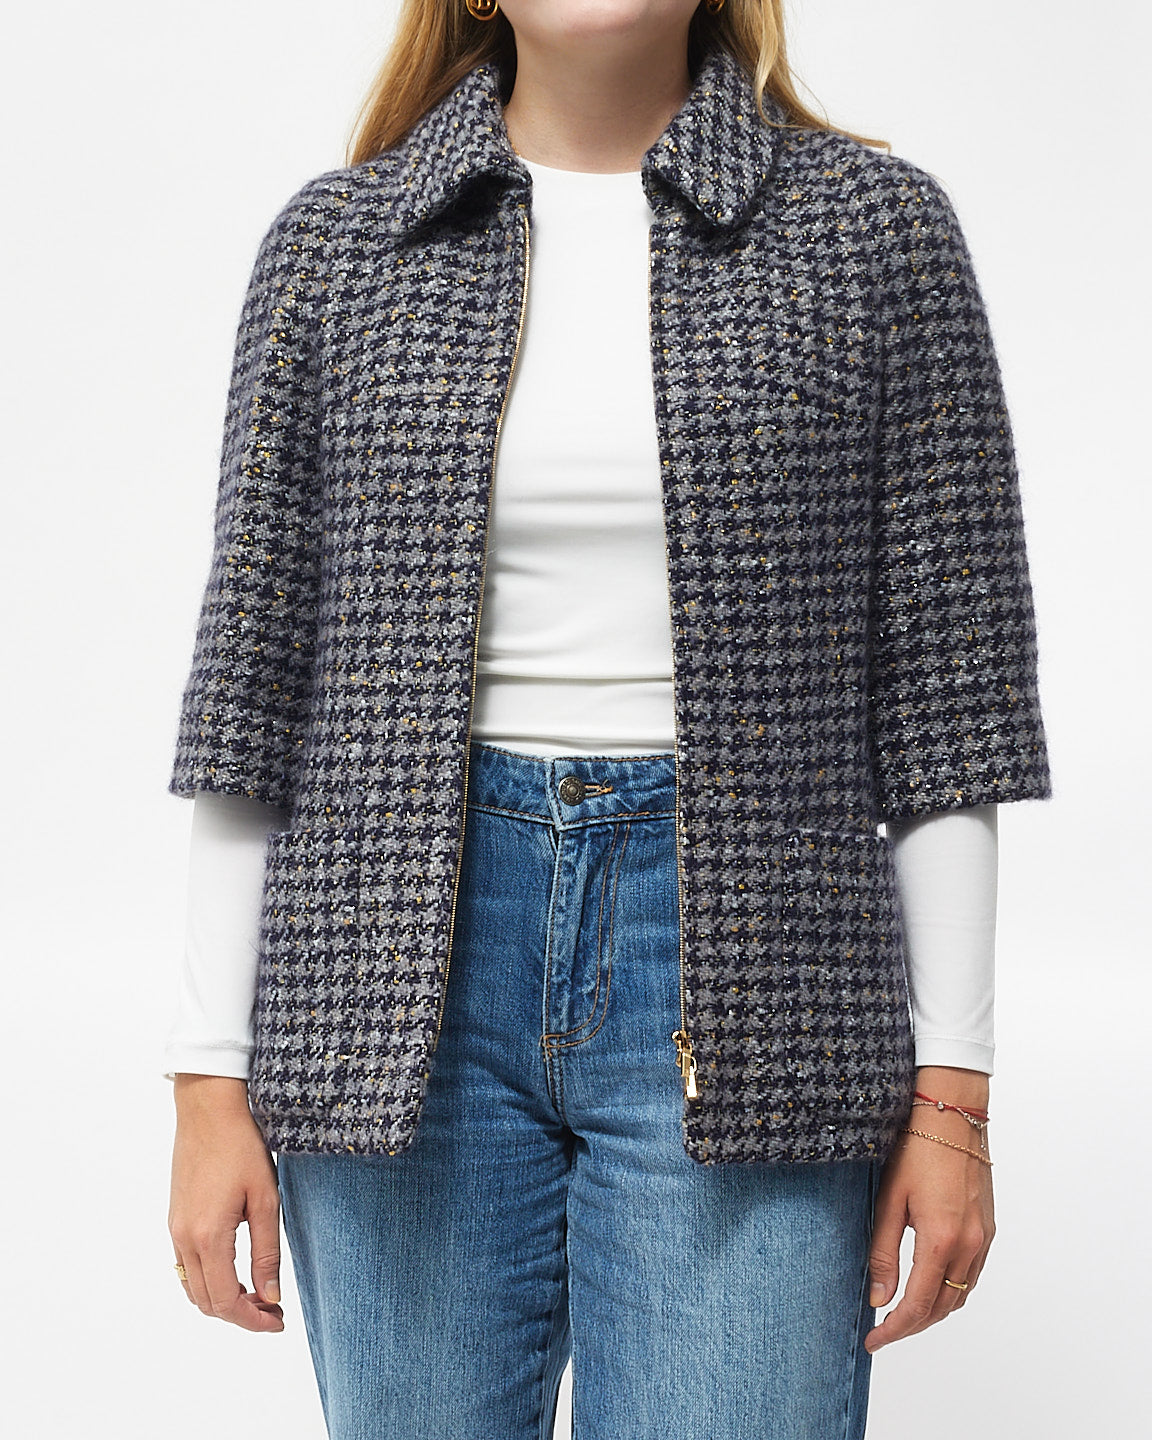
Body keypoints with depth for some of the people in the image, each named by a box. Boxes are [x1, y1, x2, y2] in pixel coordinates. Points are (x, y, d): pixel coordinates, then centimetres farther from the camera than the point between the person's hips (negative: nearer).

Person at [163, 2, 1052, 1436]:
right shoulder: (335, 241, 6)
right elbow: (253, 672, 5)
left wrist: (951, 1090, -1)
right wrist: (212, 1078, 2)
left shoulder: (873, 227, 3)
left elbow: (943, 693, 1)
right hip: (410, 959, 2)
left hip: (742, 962, -1)